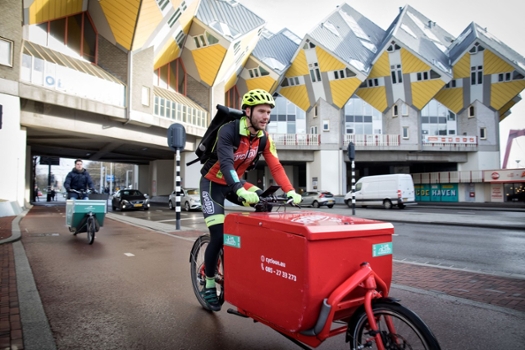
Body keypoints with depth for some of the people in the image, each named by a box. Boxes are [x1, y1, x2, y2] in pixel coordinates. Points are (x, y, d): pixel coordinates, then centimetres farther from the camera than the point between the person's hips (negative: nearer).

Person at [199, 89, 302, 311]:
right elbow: (226, 163, -40)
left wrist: (290, 191, -25)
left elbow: (275, 166, -12)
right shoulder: (228, 131, -26)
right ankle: (209, 284, 7)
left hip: (236, 182, 6)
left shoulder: (263, 137, -8)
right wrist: (241, 191, -55)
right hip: (213, 183, -6)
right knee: (218, 236, -14)